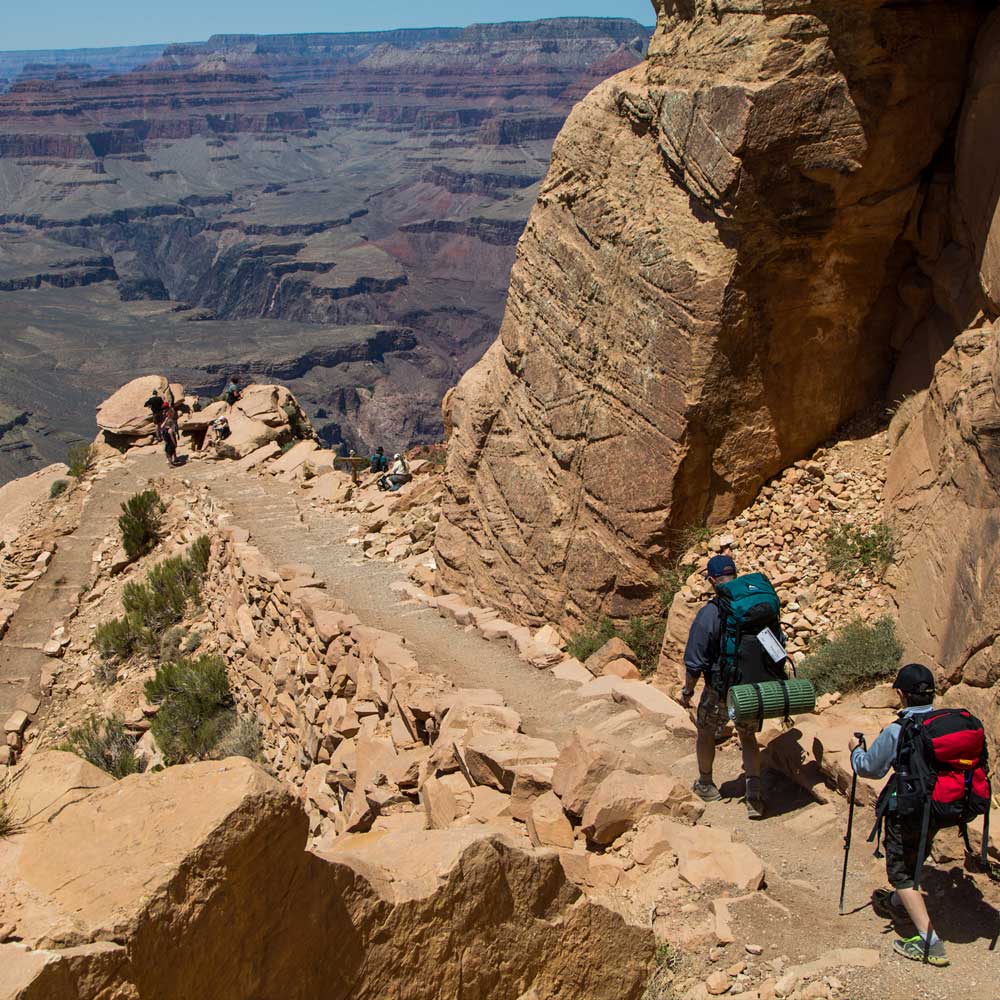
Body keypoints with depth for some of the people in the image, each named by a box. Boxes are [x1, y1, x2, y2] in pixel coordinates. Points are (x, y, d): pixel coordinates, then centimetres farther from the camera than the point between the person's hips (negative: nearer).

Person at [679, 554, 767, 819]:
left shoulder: (708, 615, -22)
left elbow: (694, 663, -16)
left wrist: (687, 691, 1)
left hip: (721, 691, -3)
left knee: (705, 734, 22)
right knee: (748, 737, 23)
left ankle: (706, 786, 39)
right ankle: (755, 797, 17)